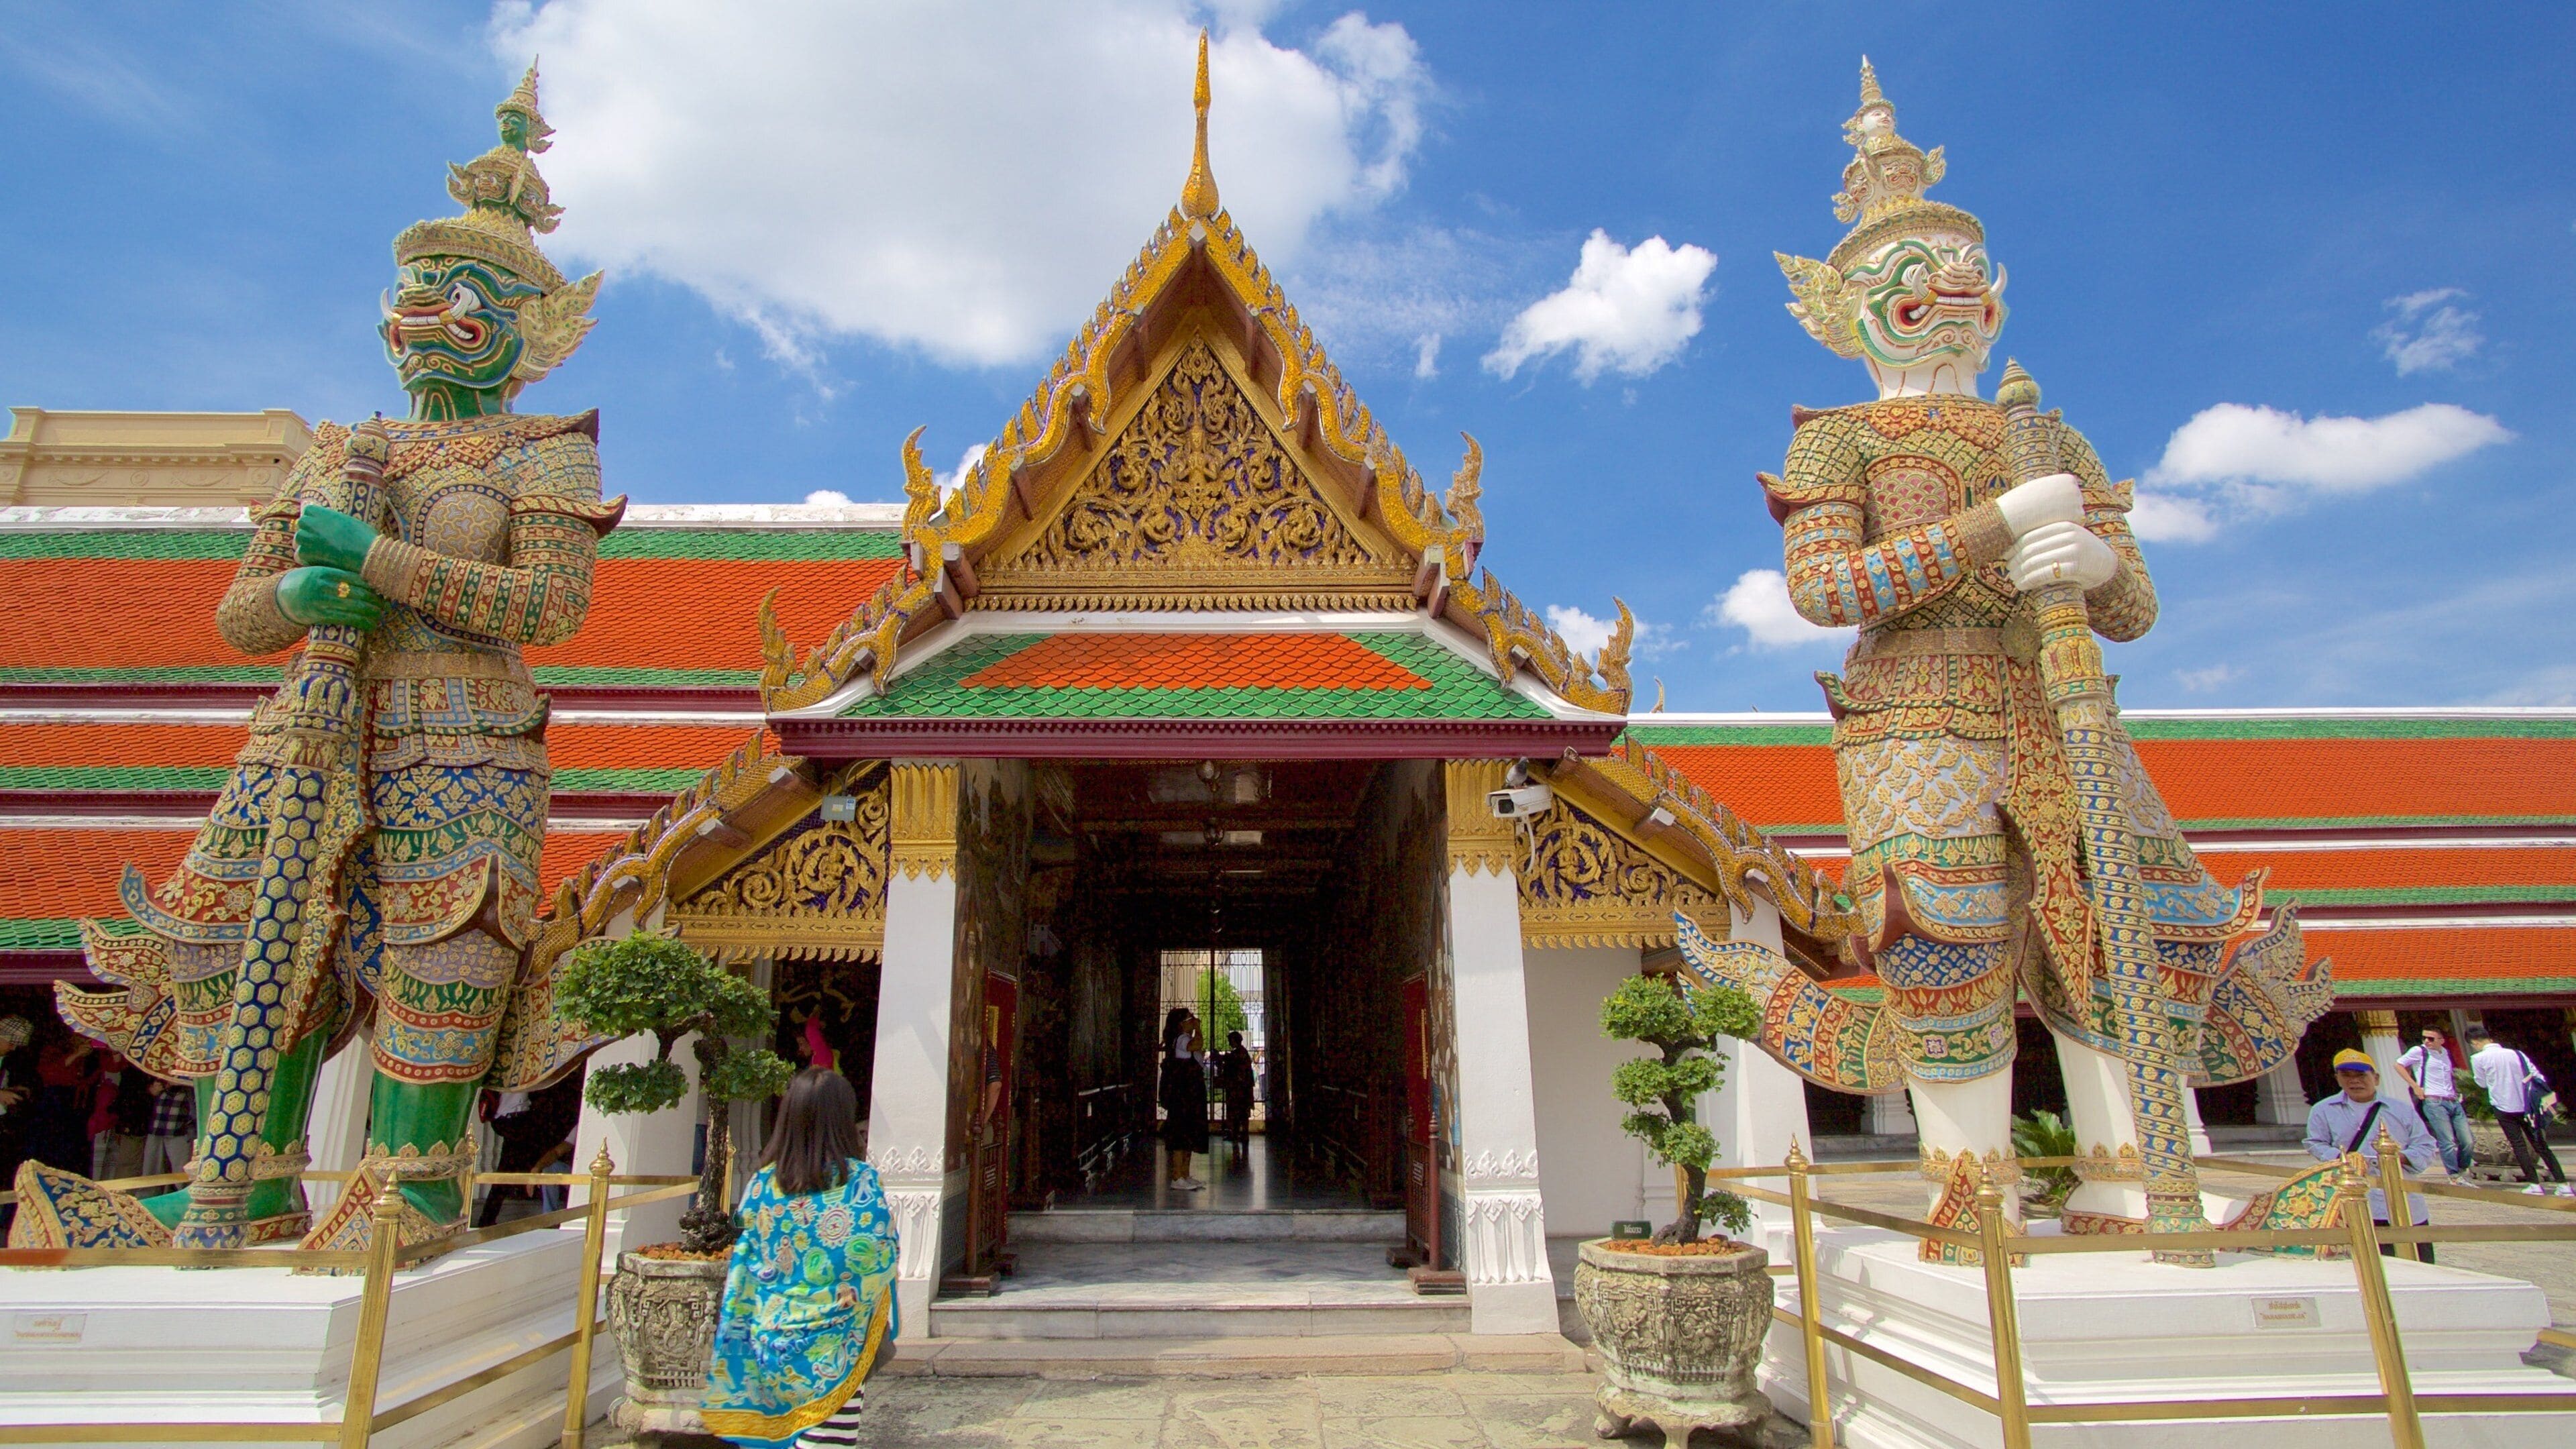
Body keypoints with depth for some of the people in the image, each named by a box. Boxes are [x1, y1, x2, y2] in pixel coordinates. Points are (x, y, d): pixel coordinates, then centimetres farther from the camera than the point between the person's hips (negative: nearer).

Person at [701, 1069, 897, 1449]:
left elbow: (744, 1262, 4)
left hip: (773, 1340, 4)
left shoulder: (763, 1182, -2)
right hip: (834, 1348, -4)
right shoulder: (860, 1182, -13)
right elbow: (880, 1260, -11)